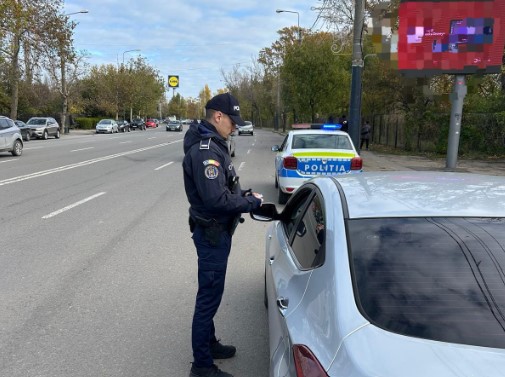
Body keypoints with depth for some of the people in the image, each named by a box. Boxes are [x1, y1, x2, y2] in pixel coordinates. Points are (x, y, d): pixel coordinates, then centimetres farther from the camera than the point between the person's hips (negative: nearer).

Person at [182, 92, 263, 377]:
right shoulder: (205, 151, -23)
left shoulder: (212, 145, 10)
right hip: (212, 234, -10)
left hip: (216, 231, 10)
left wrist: (244, 194, 1)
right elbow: (216, 199, -30)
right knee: (209, 297, 1)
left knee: (211, 294, 22)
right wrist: (252, 202, -18)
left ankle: (209, 343, 39)